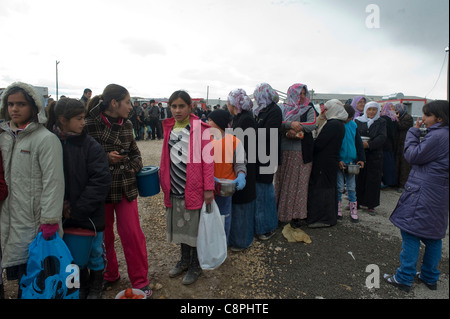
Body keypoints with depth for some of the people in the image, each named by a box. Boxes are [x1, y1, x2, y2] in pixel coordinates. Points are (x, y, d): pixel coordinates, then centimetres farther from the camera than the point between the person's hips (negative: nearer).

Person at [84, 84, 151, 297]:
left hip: (126, 187, 3)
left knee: (133, 234, 4)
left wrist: (133, 168, -4)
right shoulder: (90, 125, -11)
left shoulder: (126, 125, 3)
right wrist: (105, 158, -19)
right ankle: (109, 274, 38)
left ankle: (140, 281, 19)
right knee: (104, 235, 15)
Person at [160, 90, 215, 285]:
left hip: (193, 187, -5)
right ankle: (184, 260, 38)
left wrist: (208, 189, -13)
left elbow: (207, 160, -11)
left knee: (194, 226, 8)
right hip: (175, 188, 5)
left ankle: (195, 266, 28)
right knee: (180, 224, 17)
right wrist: (165, 182, 14)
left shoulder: (200, 128, -9)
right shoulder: (170, 128, 8)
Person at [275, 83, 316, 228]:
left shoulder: (309, 110, 9)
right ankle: (281, 212, 17)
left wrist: (296, 127, -17)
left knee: (299, 182, 1)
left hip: (302, 153, -1)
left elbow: (313, 124, -9)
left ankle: (298, 214, 10)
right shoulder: (283, 109, 9)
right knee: (283, 181, 5)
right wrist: (290, 124, -22)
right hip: (284, 151, 1)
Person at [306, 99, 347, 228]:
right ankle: (331, 217, 28)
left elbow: (318, 144, -21)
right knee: (330, 187, 17)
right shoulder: (339, 124, 13)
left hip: (324, 163, -10)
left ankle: (320, 218, 6)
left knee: (320, 189, -2)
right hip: (332, 160, 10)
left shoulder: (332, 125, -18)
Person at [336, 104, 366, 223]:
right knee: (339, 187, 2)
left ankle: (353, 211, 16)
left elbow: (359, 143, 12)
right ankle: (338, 209, 16)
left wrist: (361, 158, 5)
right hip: (339, 162, -4)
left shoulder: (353, 125, 7)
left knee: (352, 187, 7)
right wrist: (338, 160, -13)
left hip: (351, 162, 4)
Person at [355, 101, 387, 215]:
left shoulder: (381, 122, 7)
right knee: (358, 179, 3)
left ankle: (371, 205, 11)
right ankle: (356, 202, 15)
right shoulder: (358, 121, 8)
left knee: (373, 180, 2)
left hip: (374, 156, 0)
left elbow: (382, 137, -7)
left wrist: (369, 144, -21)